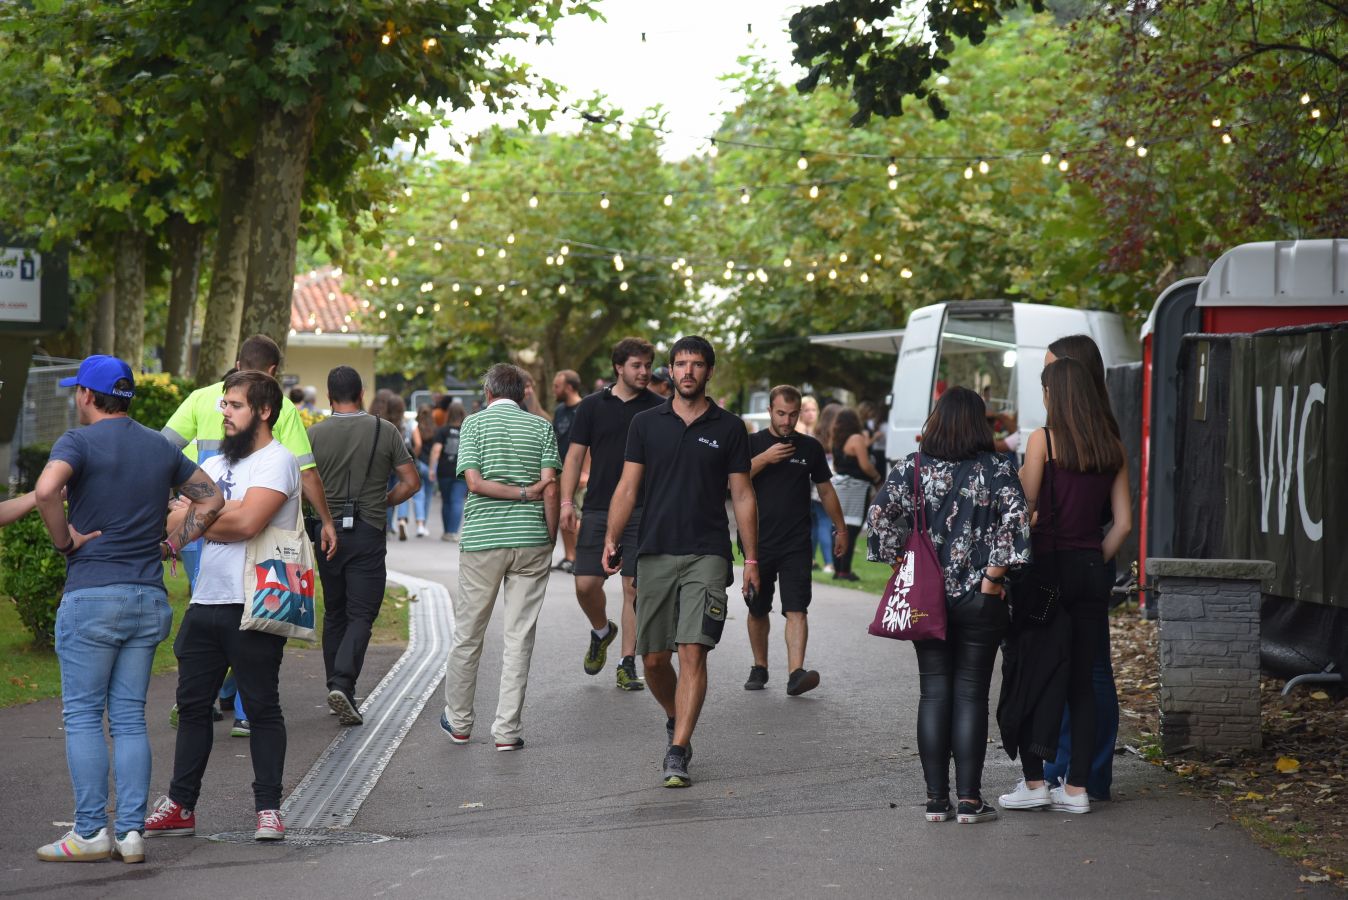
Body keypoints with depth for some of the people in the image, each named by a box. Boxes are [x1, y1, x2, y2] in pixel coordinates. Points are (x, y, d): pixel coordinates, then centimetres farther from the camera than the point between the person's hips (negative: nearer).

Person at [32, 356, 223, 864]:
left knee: (83, 716, 0)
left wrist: (64, 540, -11)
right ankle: (132, 832, 3)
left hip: (92, 595, -6)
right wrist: (172, 543, 15)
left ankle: (91, 832, -3)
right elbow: (211, 500, 19)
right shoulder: (162, 448, 13)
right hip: (149, 598, 6)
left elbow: (45, 491, -25)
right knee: (130, 719, 8)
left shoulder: (79, 442, -6)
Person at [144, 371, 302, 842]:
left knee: (262, 707, 0)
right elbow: (174, 520, 13)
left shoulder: (275, 461, -7)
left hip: (252, 607, -8)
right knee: (192, 704, 10)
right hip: (206, 603, 8)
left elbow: (247, 521, -21)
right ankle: (180, 806, 18)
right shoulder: (214, 465, 18)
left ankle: (269, 808, 6)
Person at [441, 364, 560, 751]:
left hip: (481, 541, -1)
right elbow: (550, 488, -4)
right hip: (531, 541, 1)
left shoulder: (475, 423, 3)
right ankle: (507, 730, 2)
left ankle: (459, 721, 22)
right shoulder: (541, 427, 5)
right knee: (520, 638, 3)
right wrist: (551, 541, 3)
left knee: (468, 635, 12)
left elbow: (475, 482, -10)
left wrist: (523, 493, -5)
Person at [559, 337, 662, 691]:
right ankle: (602, 631, 28)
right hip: (598, 510, 1)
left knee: (634, 588, -3)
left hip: (642, 512, -1)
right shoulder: (592, 406, 6)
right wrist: (566, 502, -4)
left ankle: (627, 665, 4)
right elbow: (575, 456, 6)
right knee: (586, 584, -4)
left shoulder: (658, 409, 4)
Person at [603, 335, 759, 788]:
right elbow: (628, 487, 7)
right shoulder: (646, 424, 8)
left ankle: (677, 752, -12)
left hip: (707, 554, -2)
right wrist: (612, 540, -5)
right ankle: (677, 721, 33)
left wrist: (751, 559, 2)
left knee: (693, 652, -13)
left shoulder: (729, 428, 5)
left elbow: (743, 496, 6)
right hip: (655, 554, 2)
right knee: (653, 659, 5)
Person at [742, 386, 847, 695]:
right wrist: (764, 459, -19)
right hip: (759, 541, 1)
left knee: (796, 610, -14)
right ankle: (759, 668, 27)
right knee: (757, 610, 11)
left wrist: (840, 529, 19)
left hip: (796, 544, -1)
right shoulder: (752, 443, 4)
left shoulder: (810, 448, 8)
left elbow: (826, 490, 17)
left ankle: (796, 673, -23)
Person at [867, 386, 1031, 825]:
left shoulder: (912, 467, 1)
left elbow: (880, 515, -6)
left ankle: (936, 798, 7)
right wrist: (992, 578, -10)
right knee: (971, 694, 2)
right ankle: (969, 800, 2)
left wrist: (901, 565, 1)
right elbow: (1016, 522, -15)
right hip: (980, 602, -2)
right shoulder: (997, 470, -3)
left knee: (933, 692, 7)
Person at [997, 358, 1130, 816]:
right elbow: (1123, 522, 8)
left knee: (1031, 674, 5)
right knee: (1082, 681, 9)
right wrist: (1096, 562, 15)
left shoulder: (1044, 439, -7)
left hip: (1048, 565, -5)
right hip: (1091, 568, 5)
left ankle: (1033, 781, 4)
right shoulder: (1112, 448, 7)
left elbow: (1026, 509, -8)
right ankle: (1076, 787, 9)